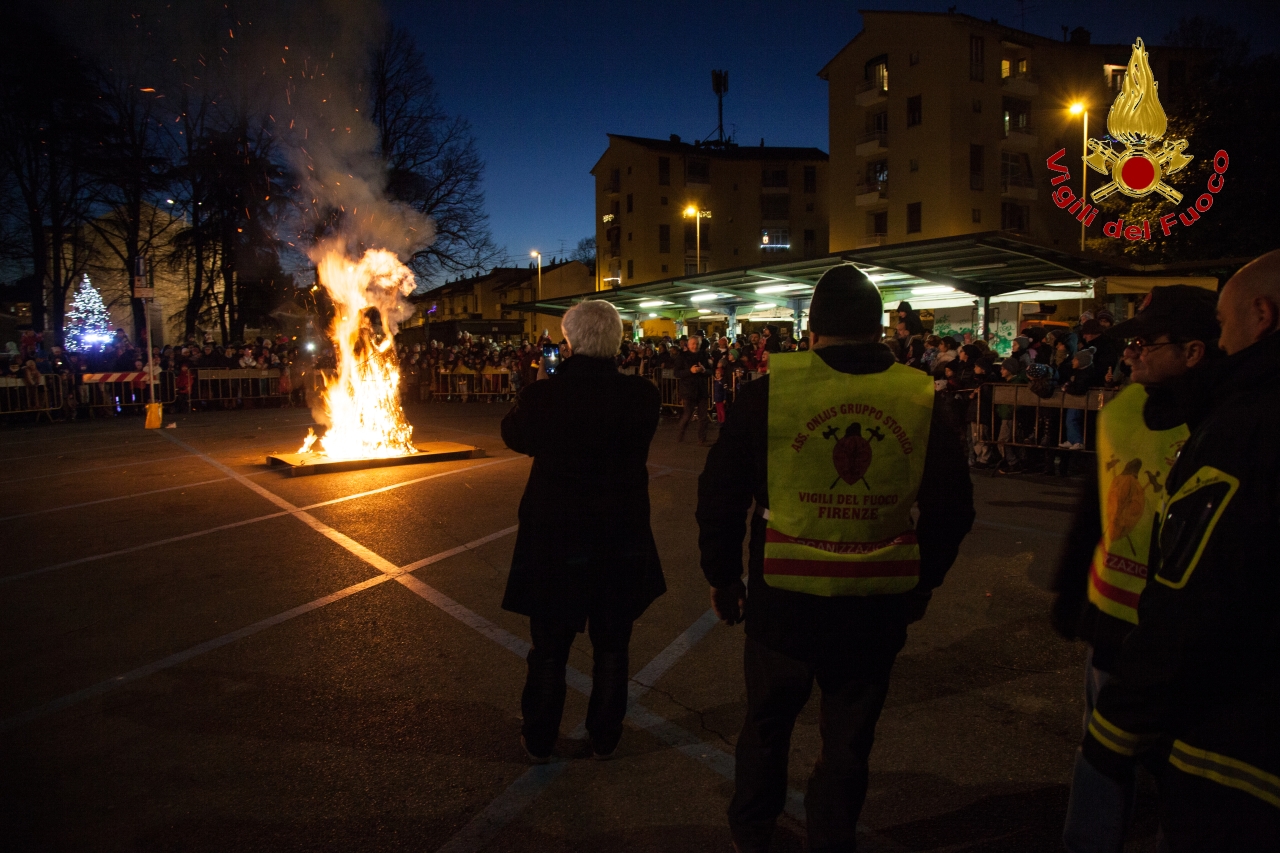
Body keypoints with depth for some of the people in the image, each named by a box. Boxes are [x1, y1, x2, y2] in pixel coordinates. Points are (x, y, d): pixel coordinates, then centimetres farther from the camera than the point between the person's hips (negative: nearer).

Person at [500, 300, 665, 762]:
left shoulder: (542, 395, -17)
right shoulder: (642, 394, -14)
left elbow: (513, 435, 4)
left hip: (553, 537, -1)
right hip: (622, 539, 1)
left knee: (549, 646, 17)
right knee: (611, 646, 19)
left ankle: (539, 741, 32)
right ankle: (604, 737, 33)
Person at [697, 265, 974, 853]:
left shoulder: (770, 391, -12)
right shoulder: (922, 398, -4)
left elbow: (719, 496, -7)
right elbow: (953, 510, 4)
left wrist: (722, 577, 7)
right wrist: (922, 582, 17)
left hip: (784, 600, 0)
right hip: (878, 606, 1)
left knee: (767, 724, 22)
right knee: (849, 740, 19)